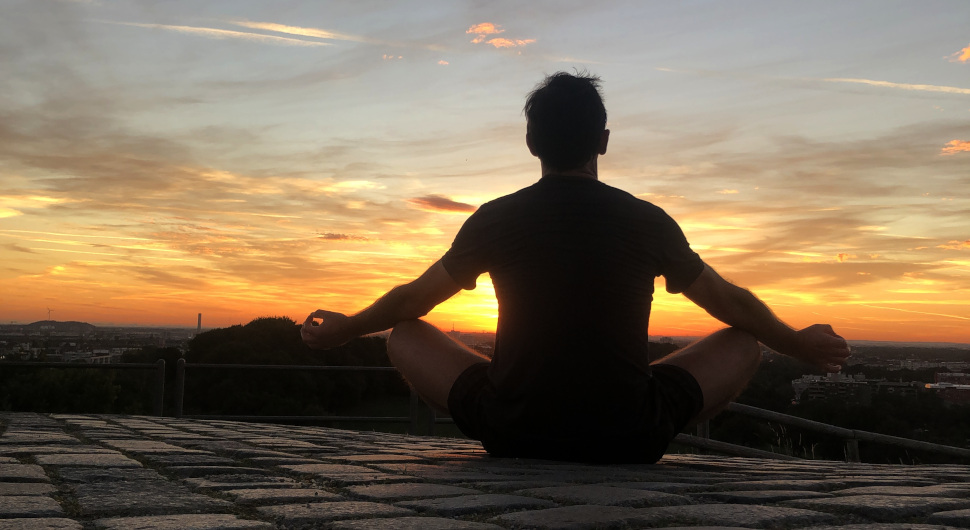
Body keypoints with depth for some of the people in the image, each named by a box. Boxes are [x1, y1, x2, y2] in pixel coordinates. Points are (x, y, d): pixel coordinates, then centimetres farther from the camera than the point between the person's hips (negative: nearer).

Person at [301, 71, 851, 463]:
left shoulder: (497, 219, -2)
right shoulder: (647, 221, -2)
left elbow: (412, 301, 12)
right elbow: (732, 303, 13)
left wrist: (343, 329, 32)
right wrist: (800, 344, 32)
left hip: (513, 435, 0)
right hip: (630, 443, 0)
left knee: (405, 335, 20)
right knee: (744, 344, 19)